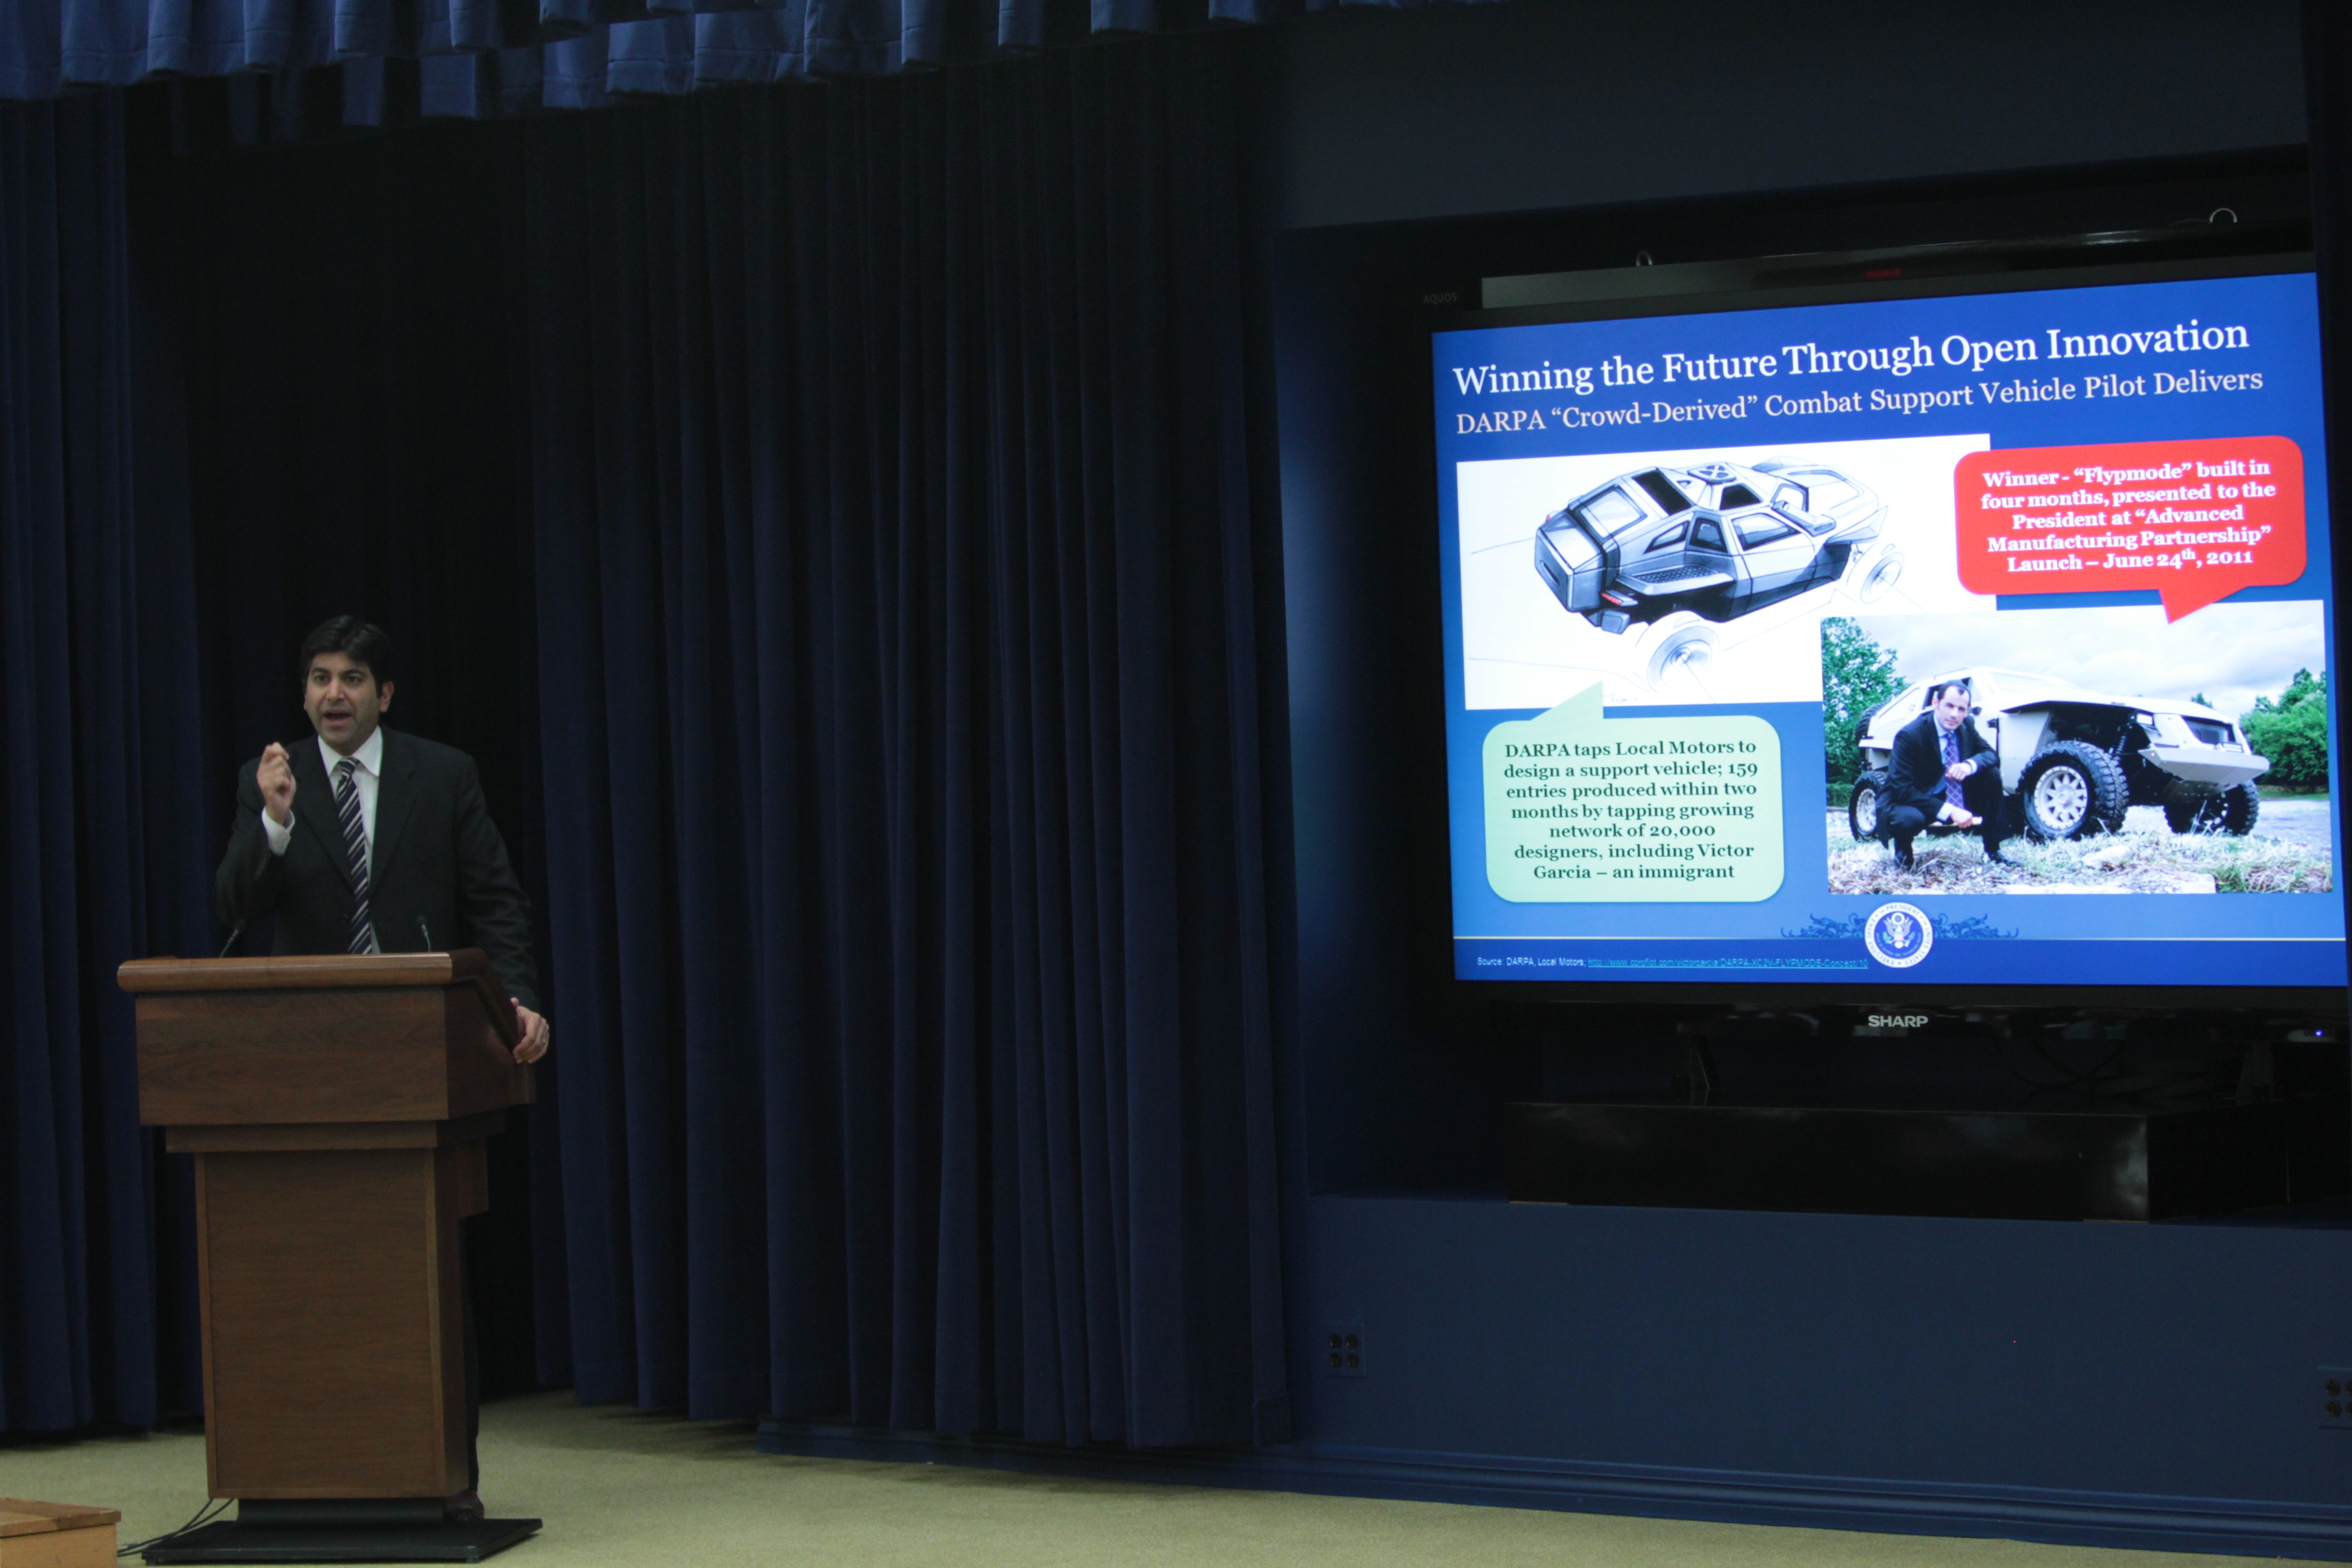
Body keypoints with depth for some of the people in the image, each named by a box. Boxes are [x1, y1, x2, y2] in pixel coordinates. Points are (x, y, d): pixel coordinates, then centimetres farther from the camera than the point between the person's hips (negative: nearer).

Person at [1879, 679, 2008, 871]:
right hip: (1908, 802, -6)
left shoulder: (1967, 726, -5)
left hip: (1951, 797, 6)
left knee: (1992, 774, -11)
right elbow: (1902, 789, -29)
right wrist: (1949, 812, -34)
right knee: (1910, 819, -41)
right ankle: (1903, 852, -2)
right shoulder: (1909, 736, -25)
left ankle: (1992, 851, -2)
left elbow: (1990, 755, -3)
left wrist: (1970, 765, -28)